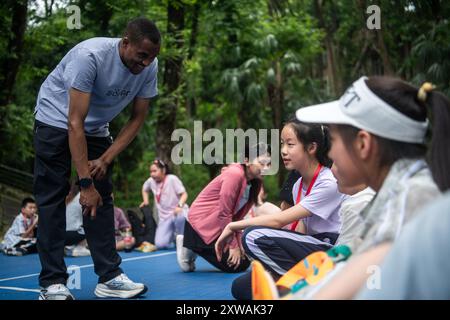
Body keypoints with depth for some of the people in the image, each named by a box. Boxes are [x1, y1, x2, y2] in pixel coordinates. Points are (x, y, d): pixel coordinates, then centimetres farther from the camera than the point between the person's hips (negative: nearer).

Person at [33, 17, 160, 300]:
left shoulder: (149, 67, -15)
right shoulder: (90, 56, -33)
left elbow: (138, 119, -6)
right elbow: (75, 123, -34)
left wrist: (105, 159, -18)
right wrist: (85, 183, -36)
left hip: (97, 128, 5)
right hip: (56, 120, -5)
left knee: (102, 199, -1)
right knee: (52, 199, -8)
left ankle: (109, 277, 2)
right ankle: (52, 283, -5)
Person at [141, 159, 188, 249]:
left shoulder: (172, 179, -11)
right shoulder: (151, 181, 3)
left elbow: (184, 194, -15)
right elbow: (145, 189, 27)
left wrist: (180, 205, -33)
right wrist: (146, 200, 12)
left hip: (178, 212, -4)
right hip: (164, 217, 4)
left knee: (180, 216, -44)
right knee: (160, 244, -13)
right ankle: (172, 235, 23)